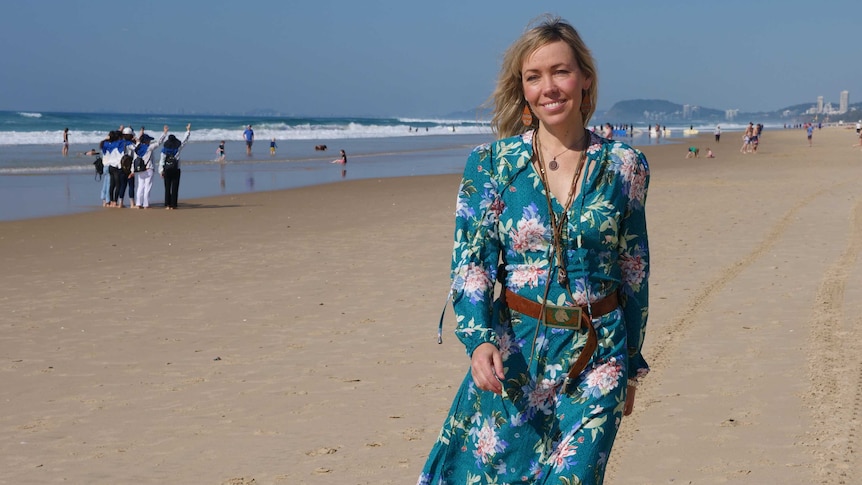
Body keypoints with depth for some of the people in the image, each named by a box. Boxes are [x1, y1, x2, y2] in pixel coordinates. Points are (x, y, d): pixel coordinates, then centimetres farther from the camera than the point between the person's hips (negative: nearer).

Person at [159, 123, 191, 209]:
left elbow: (162, 160, -2)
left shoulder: (165, 148, 0)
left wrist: (161, 170, 2)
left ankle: (167, 205, 2)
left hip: (167, 169, 1)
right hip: (176, 170, -1)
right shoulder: (178, 147, -2)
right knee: (174, 188, 1)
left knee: (167, 188, 6)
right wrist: (188, 130, 22)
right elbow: (185, 140, 11)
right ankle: (173, 205, -2)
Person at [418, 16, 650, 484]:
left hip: (598, 355, 0)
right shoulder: (490, 164, -2)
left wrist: (632, 366, 12)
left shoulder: (624, 166, 1)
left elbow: (635, 270, 8)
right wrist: (479, 339, -22)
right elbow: (470, 264, -5)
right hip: (513, 353, 0)